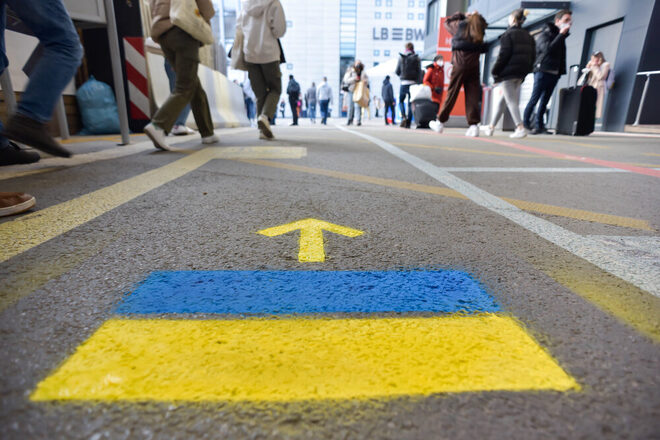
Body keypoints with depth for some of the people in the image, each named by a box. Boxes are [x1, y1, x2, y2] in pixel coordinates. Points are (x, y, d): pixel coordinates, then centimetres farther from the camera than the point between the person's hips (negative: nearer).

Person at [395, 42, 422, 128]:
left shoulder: (401, 57, 3)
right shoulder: (417, 58, 3)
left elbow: (397, 72, 5)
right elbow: (419, 72, -1)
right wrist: (418, 83, 3)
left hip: (404, 83, -1)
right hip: (413, 83, 1)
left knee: (401, 101, 16)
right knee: (410, 103, 6)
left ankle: (403, 117, -9)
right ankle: (408, 123, 4)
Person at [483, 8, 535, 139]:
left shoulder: (508, 34, -7)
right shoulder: (528, 36, 16)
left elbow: (503, 55, -15)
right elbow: (532, 55, 13)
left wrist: (495, 70, -9)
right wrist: (526, 70, 17)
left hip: (508, 72, -8)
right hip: (520, 74, 8)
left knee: (511, 101, -8)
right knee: (500, 99, 17)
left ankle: (521, 128, -16)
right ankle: (492, 126, 24)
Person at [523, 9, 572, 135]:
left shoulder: (561, 36, 19)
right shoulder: (545, 34, -2)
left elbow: (562, 56, 19)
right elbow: (548, 49, -20)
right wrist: (561, 35, -15)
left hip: (554, 73, 7)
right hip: (543, 71, -7)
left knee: (544, 100, 5)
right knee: (534, 99, -7)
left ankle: (539, 125, 6)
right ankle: (525, 123, -1)